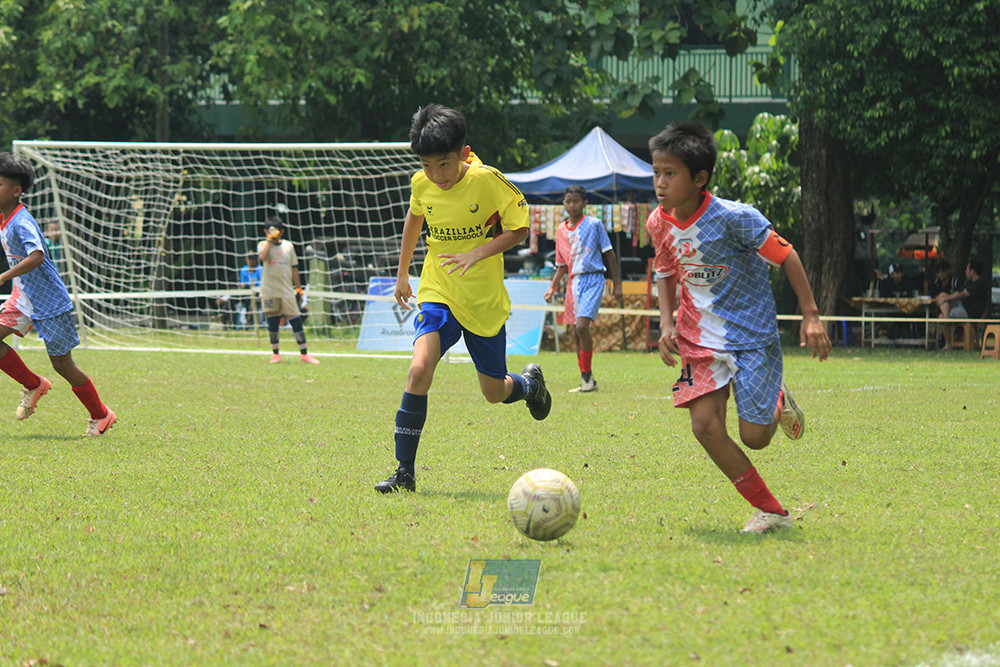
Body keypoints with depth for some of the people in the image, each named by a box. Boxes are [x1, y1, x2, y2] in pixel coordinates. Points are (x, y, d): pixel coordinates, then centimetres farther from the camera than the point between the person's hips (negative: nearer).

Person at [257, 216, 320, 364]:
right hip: (269, 290, -1)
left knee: (296, 320, -4)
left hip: (286, 290, 1)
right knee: (272, 321, 3)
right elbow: (262, 257, -19)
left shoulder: (288, 245, 10)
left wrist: (298, 288, 8)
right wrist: (269, 241, -15)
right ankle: (275, 353, 12)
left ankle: (304, 353, -1)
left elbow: (294, 268, 12)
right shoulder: (263, 245, 4)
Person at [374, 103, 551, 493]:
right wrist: (402, 274, 23)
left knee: (494, 392, 10)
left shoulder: (488, 181, -16)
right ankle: (404, 473, -17)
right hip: (438, 294, 2)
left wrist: (476, 254, -22)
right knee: (420, 369, -22)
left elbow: (519, 229, -9)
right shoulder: (421, 184, -5)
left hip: (485, 301, -2)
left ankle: (530, 382, 49)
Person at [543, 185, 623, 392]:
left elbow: (609, 254, 2)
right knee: (577, 332, 6)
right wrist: (552, 287, 8)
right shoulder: (561, 231, 13)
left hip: (593, 279, -6)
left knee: (582, 326, -22)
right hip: (574, 281, 6)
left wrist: (616, 283, -1)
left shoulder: (594, 224, -1)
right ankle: (586, 381, 14)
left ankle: (588, 376, -12)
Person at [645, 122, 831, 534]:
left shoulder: (733, 217, -21)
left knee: (754, 437, -6)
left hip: (752, 334, -4)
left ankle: (778, 403, 33)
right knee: (705, 425, -13)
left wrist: (811, 315, -13)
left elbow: (785, 255, -12)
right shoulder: (659, 224, -4)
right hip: (700, 338, 4)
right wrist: (667, 323, 0)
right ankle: (770, 511, 0)